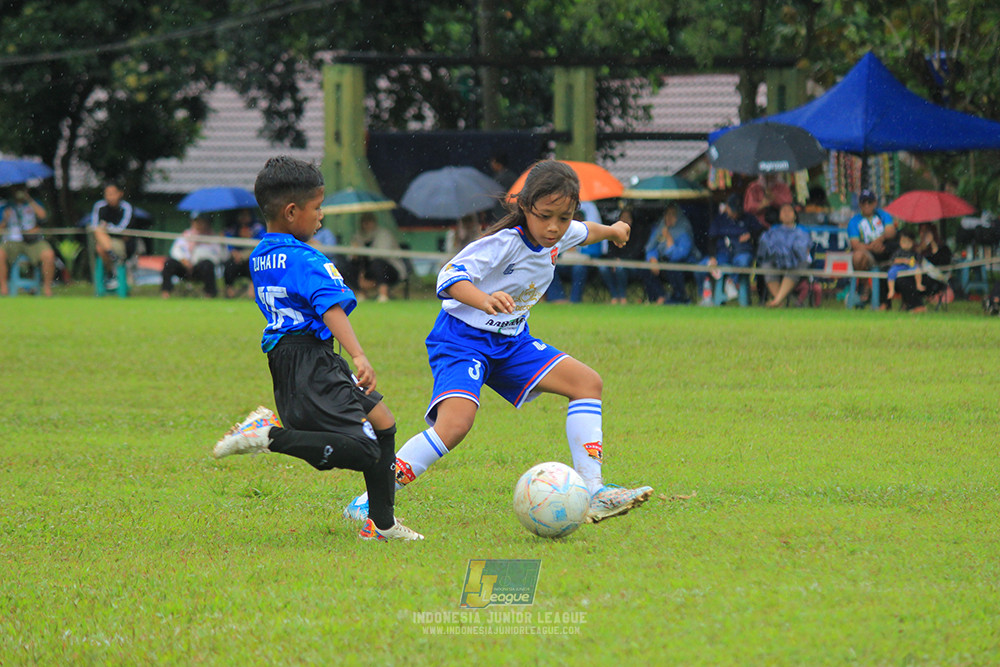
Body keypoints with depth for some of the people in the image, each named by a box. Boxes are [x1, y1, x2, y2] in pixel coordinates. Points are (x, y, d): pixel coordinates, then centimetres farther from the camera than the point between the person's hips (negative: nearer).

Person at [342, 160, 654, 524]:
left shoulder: (558, 236, 0)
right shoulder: (503, 243, -24)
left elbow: (581, 232, 26)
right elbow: (450, 277, -36)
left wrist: (611, 231, 47)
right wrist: (485, 300, -55)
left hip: (510, 340, 8)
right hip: (463, 337, -8)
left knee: (588, 383, -1)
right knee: (455, 423, -30)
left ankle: (592, 493, 0)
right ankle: (369, 504, -23)